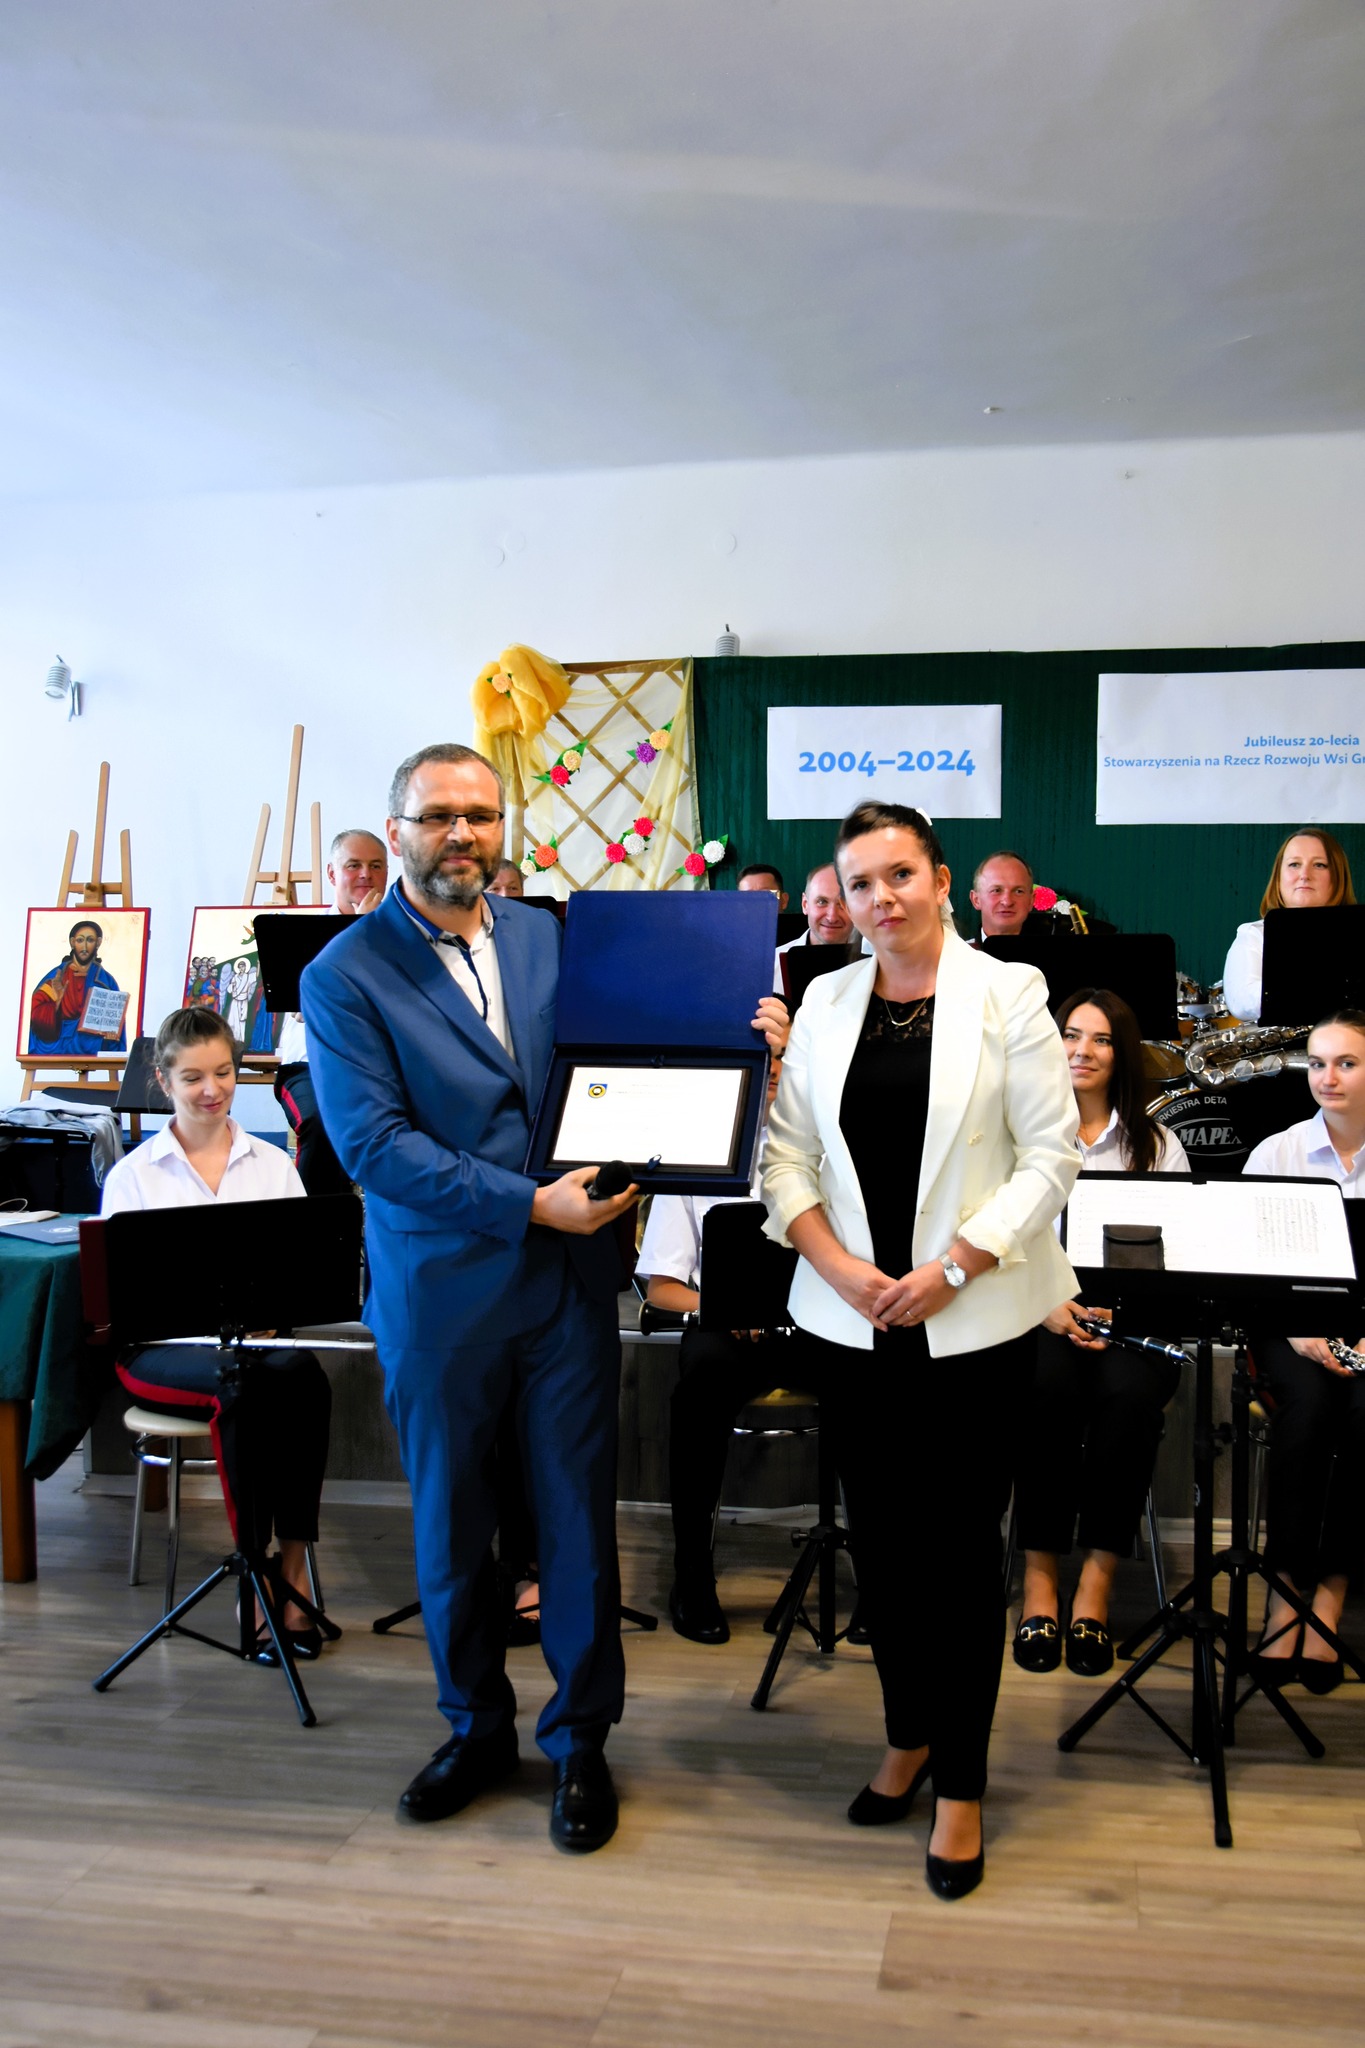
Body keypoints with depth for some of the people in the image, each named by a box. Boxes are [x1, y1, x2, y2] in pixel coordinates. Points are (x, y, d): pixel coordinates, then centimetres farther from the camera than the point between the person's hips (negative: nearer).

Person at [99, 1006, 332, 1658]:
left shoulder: (273, 1164, 14)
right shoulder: (134, 1174, 6)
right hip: (164, 1345, -2)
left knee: (303, 1378, -33)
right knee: (247, 1385, -34)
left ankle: (292, 1568, -24)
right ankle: (255, 1568, -22)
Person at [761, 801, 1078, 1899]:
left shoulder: (1008, 994, -4)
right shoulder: (824, 1003, 7)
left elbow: (1051, 1157, -7)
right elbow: (787, 1151, 5)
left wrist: (951, 1267, -14)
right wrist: (836, 1263, -9)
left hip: (975, 1319, -3)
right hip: (851, 1317, 4)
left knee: (962, 1542, 3)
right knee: (881, 1533, 12)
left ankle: (961, 1782, 19)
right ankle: (908, 1735, 34)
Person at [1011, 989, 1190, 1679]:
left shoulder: (1156, 1145, 15)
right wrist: (1045, 1304, -15)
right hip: (1038, 1317, -1)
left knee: (1129, 1393, -32)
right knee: (1049, 1387, -33)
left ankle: (1098, 1578, -20)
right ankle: (1039, 1571, -20)